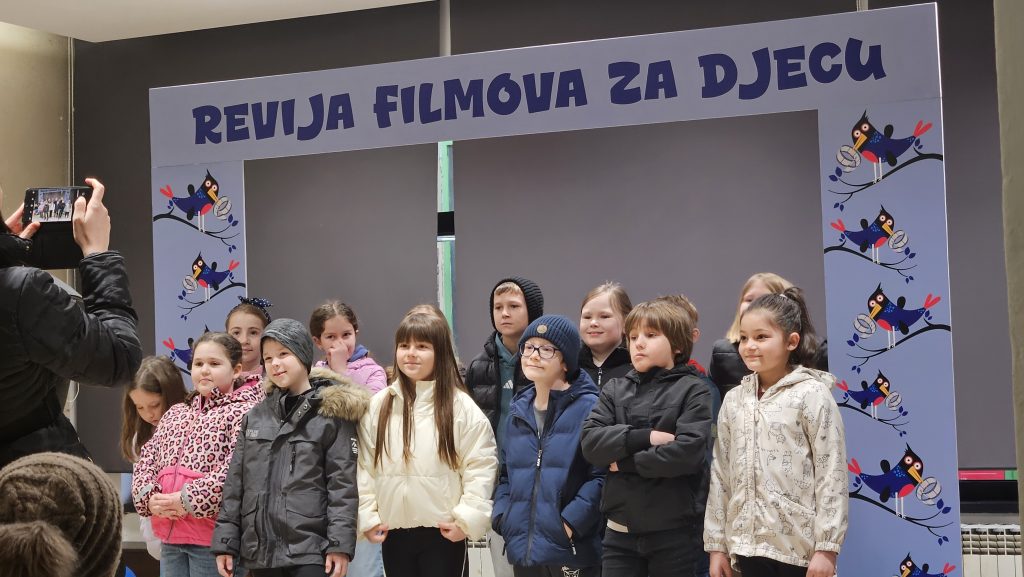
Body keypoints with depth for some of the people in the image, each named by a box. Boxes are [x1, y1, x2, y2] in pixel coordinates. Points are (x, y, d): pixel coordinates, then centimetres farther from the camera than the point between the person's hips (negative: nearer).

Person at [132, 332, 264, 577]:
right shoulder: (175, 413, 19)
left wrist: (188, 500, -18)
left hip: (214, 538, -7)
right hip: (170, 537, 7)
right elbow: (146, 461, 15)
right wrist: (149, 498, -4)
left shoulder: (245, 413, -6)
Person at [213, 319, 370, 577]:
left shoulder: (332, 414, -2)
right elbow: (235, 483, 13)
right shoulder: (254, 417, 13)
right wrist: (225, 542, 7)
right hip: (260, 550, 5)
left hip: (310, 550, -5)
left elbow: (343, 484, -6)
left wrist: (339, 543, -13)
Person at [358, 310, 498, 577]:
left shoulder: (460, 406, -5)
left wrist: (467, 518, -12)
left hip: (444, 532, -3)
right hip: (393, 533, 4)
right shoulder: (378, 405, 4)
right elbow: (364, 465, 5)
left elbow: (481, 465, -7)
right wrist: (367, 516, 0)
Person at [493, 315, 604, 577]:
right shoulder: (520, 410, 12)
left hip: (571, 552, -6)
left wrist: (571, 521, -18)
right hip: (522, 549, 6)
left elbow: (601, 474, -15)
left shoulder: (587, 408, -9)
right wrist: (503, 517, 5)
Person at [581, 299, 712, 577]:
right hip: (620, 528, 4)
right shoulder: (615, 389, 10)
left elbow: (687, 452, -17)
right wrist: (644, 437, -17)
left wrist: (626, 462, -10)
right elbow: (591, 442, -4)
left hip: (674, 532, -4)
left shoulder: (693, 390, -3)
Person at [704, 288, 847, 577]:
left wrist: (827, 547, -13)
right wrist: (717, 544, 10)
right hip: (749, 544, 5)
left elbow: (832, 475, -9)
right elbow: (721, 475, 12)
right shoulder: (734, 400, 10)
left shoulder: (811, 394, -5)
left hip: (800, 546, -5)